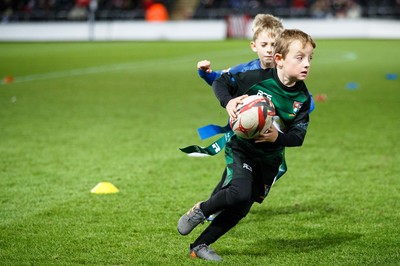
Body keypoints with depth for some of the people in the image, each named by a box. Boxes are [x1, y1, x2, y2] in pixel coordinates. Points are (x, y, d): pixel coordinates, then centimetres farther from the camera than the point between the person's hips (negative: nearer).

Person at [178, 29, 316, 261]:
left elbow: (298, 136, -7)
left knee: (240, 209, 6)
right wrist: (228, 102, -27)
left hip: (270, 159, 5)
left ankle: (200, 245, 21)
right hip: (242, 148, -5)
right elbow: (220, 83, -8)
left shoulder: (302, 98, -8)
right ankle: (200, 211, 0)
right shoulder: (258, 78, -18)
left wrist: (279, 138, -27)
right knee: (240, 192, -28)